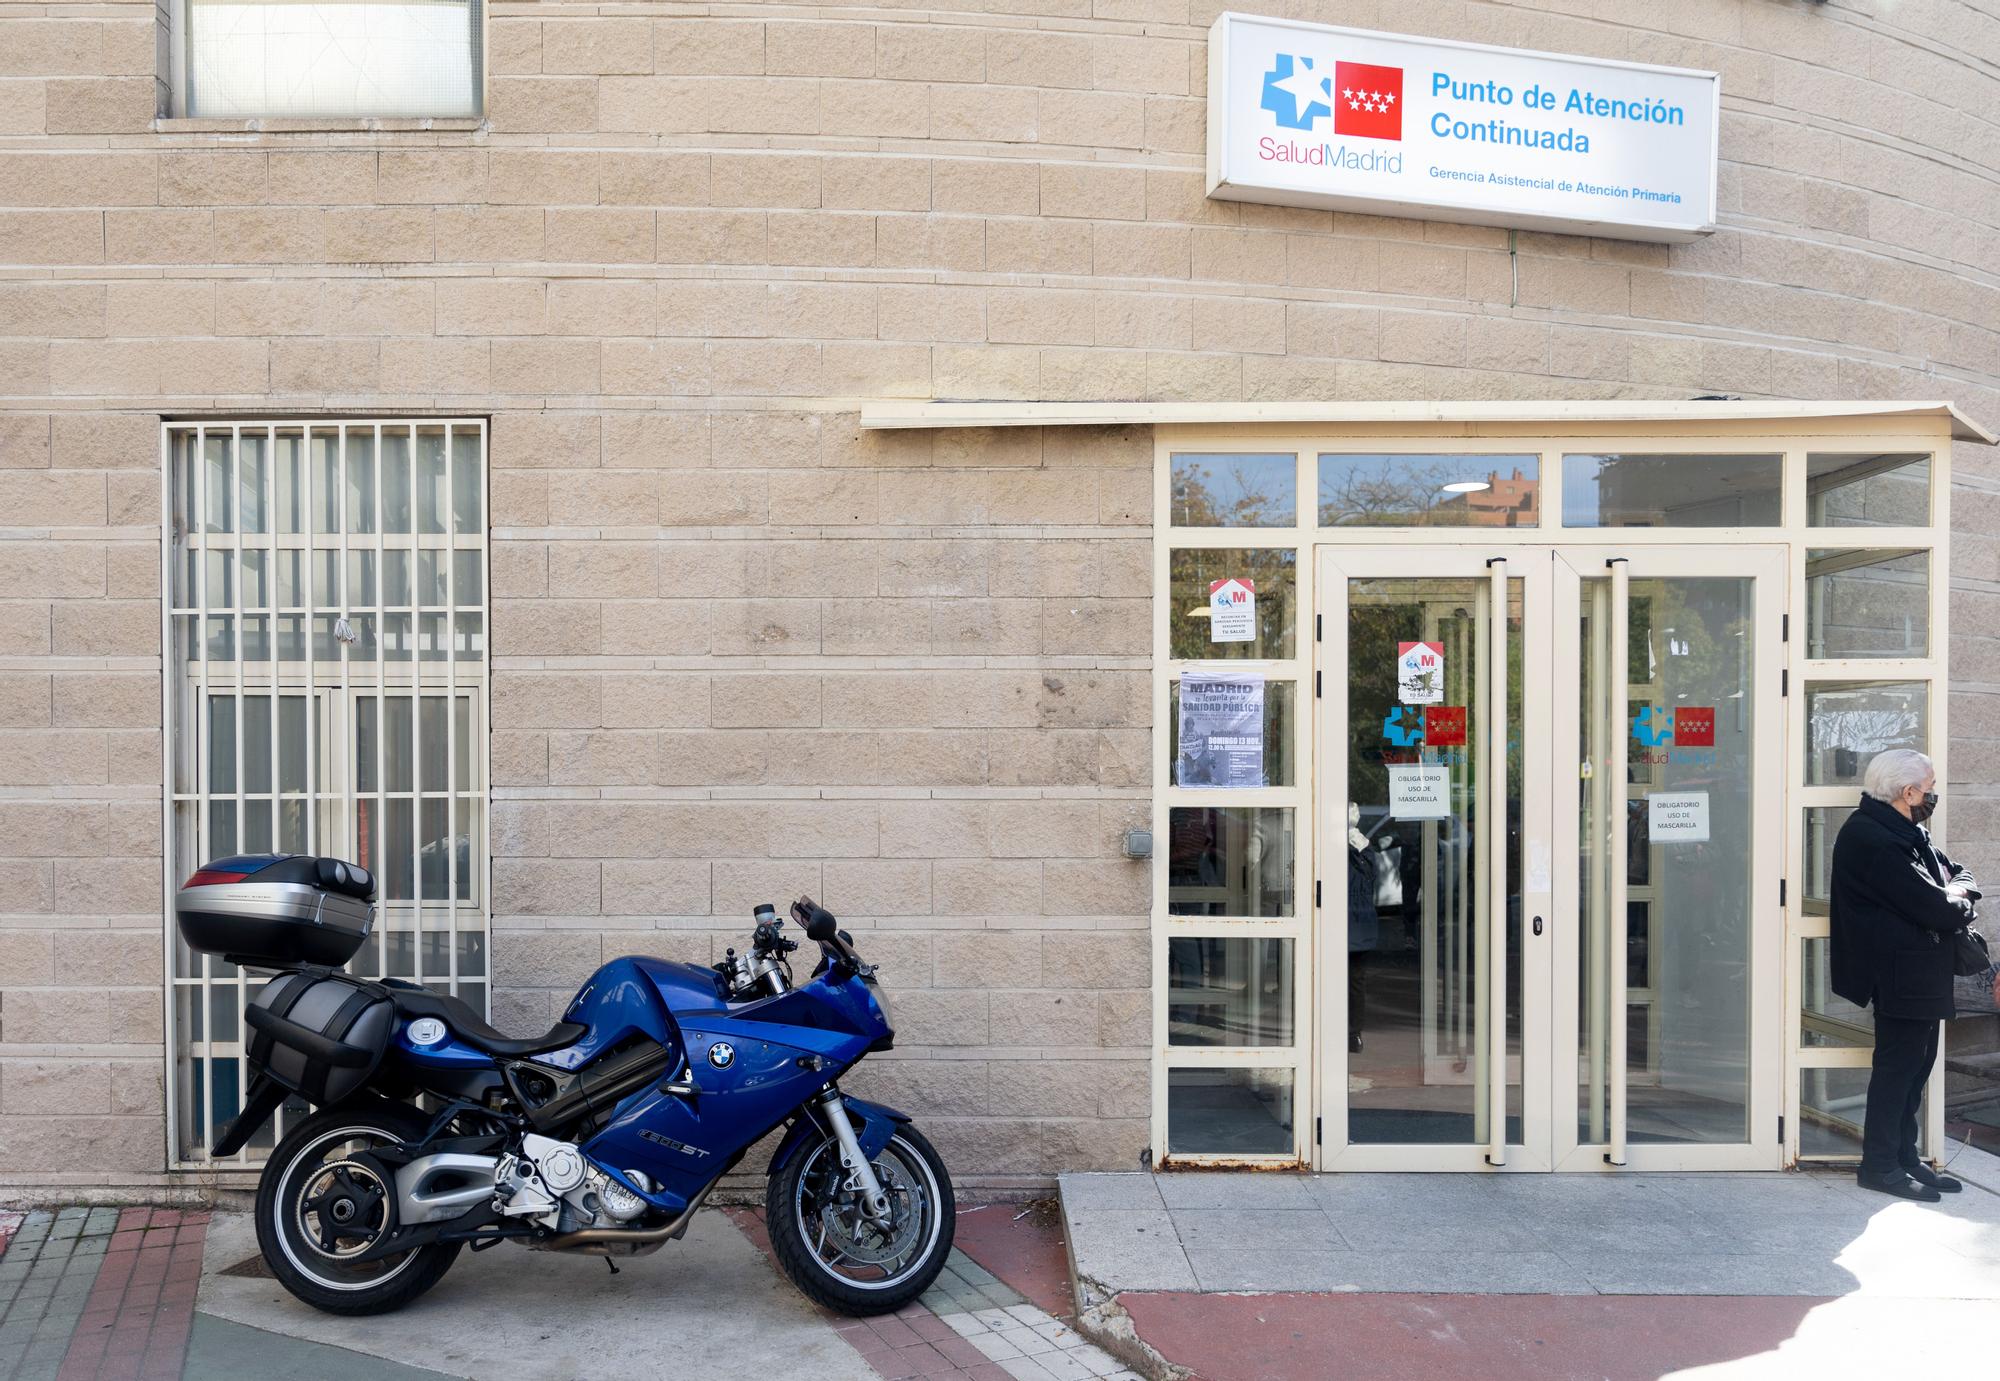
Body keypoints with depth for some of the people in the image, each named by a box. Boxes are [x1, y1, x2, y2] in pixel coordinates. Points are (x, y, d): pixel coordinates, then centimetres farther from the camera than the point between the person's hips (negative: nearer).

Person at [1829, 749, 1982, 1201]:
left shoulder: (1909, 832, 15)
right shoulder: (1870, 838, -20)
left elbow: (1961, 876, 16)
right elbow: (1929, 907, -23)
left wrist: (1956, 891, -7)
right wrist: (1957, 905, -3)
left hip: (1922, 972, 10)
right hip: (1899, 972, -10)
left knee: (1915, 1063, 14)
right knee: (1898, 1065, -3)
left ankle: (1904, 1155, 23)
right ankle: (1880, 1164, 7)